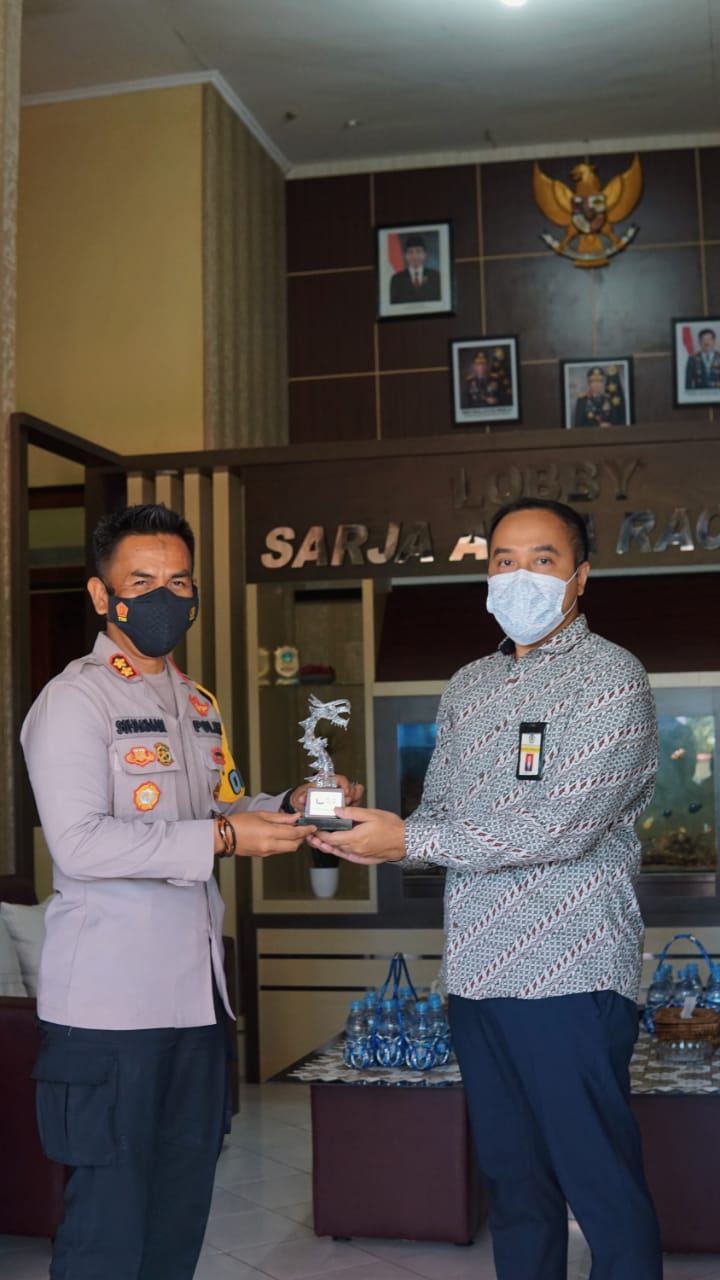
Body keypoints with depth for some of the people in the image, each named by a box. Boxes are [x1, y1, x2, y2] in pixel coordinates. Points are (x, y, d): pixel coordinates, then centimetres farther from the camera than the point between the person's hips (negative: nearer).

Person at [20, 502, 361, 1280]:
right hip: (108, 1003, -7)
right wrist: (222, 837, -20)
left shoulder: (198, 705, 16)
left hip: (196, 993, 8)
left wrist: (289, 807, 5)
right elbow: (79, 843, -20)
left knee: (181, 1213, 15)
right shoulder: (75, 699, -9)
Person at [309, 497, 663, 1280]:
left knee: (602, 1186, 1)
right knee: (512, 1180, 16)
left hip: (570, 976, -6)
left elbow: (562, 827, -18)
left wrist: (409, 841, -16)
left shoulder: (609, 678, -8)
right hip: (476, 973, 7)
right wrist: (372, 837, -7)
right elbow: (438, 815, 15)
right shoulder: (468, 688, 14)